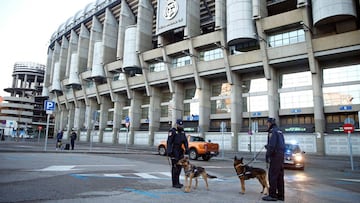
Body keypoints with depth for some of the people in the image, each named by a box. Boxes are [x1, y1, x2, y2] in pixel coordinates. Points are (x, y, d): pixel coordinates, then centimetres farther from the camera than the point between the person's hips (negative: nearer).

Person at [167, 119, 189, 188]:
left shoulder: (182, 132, 14)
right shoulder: (172, 131, -8)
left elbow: (185, 141, 15)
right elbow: (169, 142, -13)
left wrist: (187, 149, 4)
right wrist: (169, 151, -20)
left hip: (180, 152, 7)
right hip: (174, 152, -7)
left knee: (179, 166, 10)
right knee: (175, 167, -5)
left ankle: (177, 182, 22)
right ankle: (175, 183, 0)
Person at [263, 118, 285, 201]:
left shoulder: (272, 131, -11)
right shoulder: (279, 131, 18)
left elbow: (272, 145, -19)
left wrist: (267, 156, -15)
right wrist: (268, 146, 19)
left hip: (275, 156, -9)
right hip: (281, 155, 9)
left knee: (272, 175, -6)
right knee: (280, 176, 11)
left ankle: (272, 195, -3)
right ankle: (280, 195, 17)